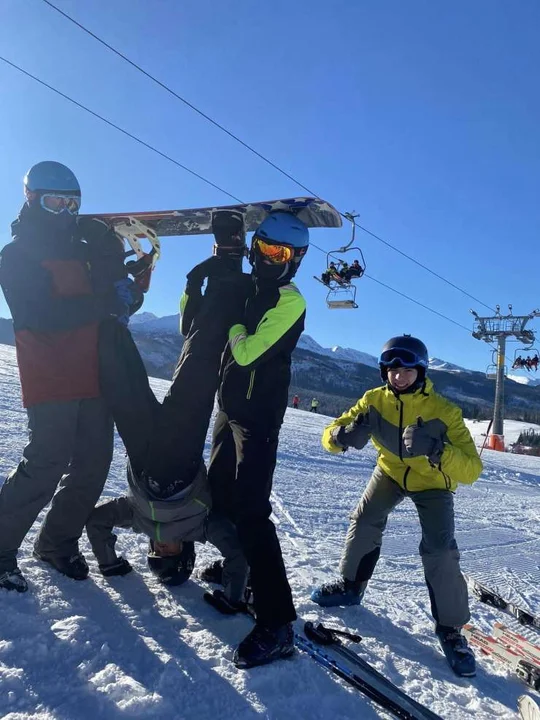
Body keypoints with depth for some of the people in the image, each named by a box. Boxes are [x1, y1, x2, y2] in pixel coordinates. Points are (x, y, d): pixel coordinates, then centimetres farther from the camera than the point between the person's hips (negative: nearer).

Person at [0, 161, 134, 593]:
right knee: (47, 466, -9)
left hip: (94, 377, 6)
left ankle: (58, 542, 25)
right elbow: (40, 315, -17)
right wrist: (101, 306, -17)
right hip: (50, 382, -6)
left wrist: (115, 265, -4)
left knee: (93, 465, 7)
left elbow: (118, 302, 14)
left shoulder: (85, 251, 19)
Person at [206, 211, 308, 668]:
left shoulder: (289, 301, -12)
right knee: (220, 493, 18)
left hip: (258, 414, -8)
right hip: (230, 406, 8)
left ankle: (276, 621, -6)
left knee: (250, 510, -13)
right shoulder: (245, 287, 11)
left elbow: (247, 351, -21)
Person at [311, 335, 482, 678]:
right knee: (364, 521, -7)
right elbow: (331, 435, -19)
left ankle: (451, 628, 7)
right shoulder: (375, 399, -21)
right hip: (391, 471, 3)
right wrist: (344, 434, -44)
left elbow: (472, 470, -36)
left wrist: (436, 449, -55)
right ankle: (350, 586, 19)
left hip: (433, 482, -3)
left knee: (440, 551, -14)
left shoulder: (444, 411, -30)